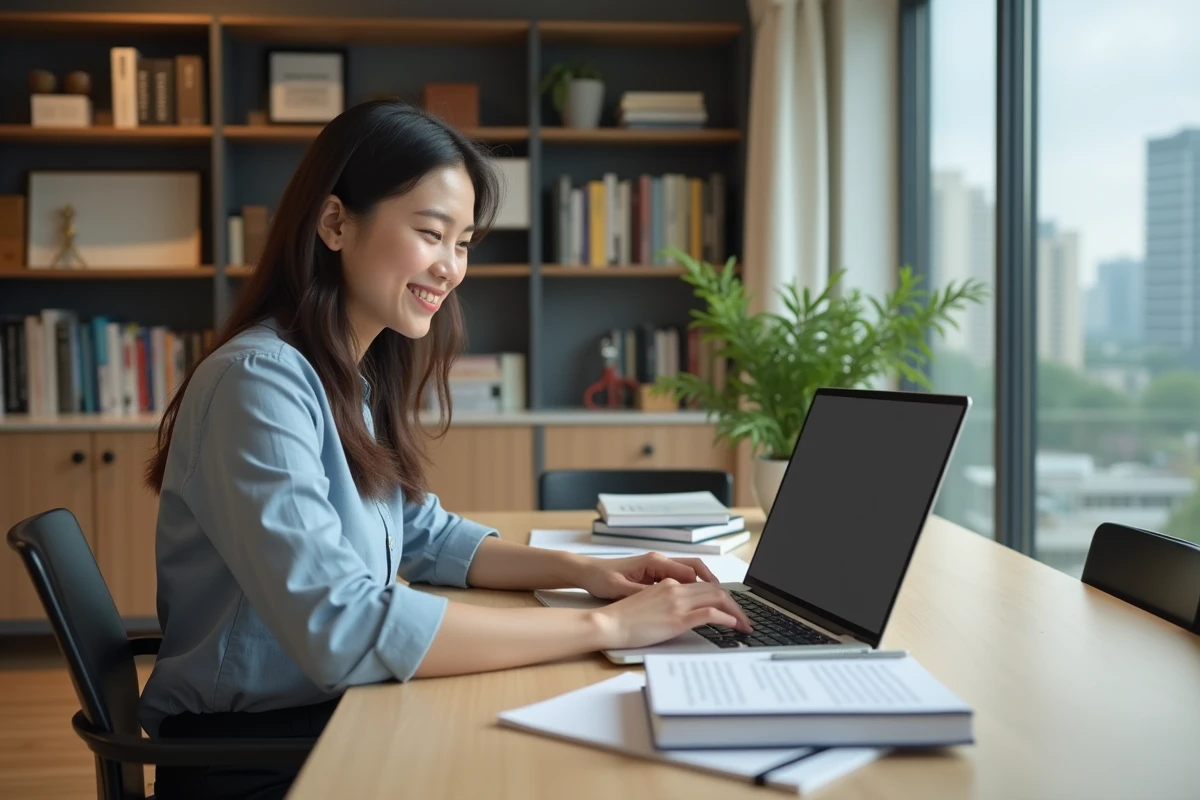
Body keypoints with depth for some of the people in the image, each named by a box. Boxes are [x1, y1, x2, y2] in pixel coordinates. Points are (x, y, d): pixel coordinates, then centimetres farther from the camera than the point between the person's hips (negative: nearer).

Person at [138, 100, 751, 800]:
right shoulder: (259, 381, -21)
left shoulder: (359, 378, 6)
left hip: (336, 714, 7)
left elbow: (425, 538, 14)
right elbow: (342, 629, -30)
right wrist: (603, 626, -26)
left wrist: (582, 571, -2)